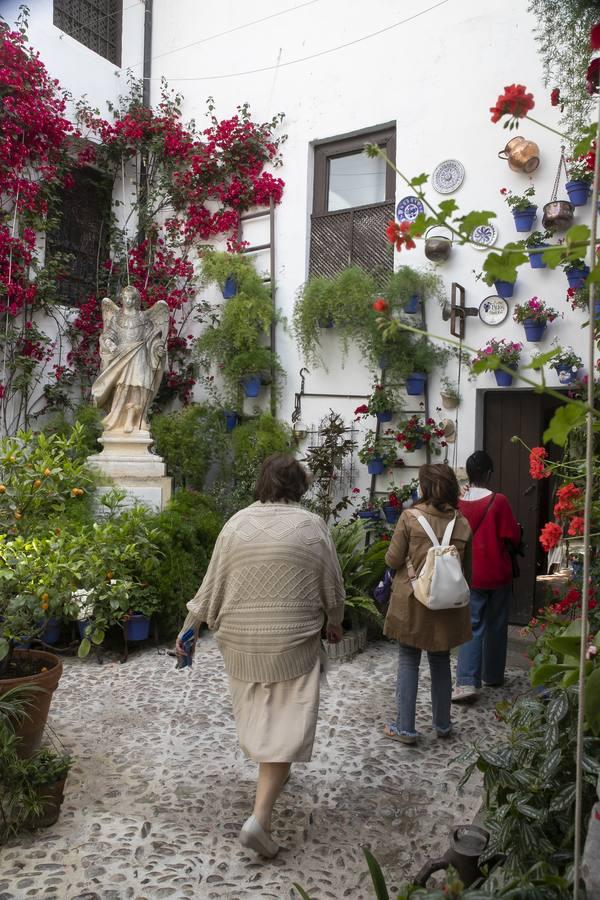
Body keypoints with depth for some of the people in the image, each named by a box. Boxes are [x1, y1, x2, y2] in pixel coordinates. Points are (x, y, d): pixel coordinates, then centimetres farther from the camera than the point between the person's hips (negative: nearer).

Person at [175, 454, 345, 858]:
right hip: (292, 643, -3)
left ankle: (271, 775, 43)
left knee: (256, 714, 22)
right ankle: (259, 818, -5)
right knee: (285, 724, 2)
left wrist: (189, 627, 11)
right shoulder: (312, 526, -9)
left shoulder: (237, 523, -3)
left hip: (240, 642, 3)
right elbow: (333, 589, -1)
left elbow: (212, 586, -1)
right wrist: (335, 623, 17)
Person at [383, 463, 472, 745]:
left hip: (412, 602, -3)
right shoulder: (462, 523, -3)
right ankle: (442, 724, 29)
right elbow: (467, 570, 5)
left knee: (408, 662, 9)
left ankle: (405, 727, 13)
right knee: (441, 662, 17)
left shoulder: (410, 517, -14)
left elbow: (392, 560, -9)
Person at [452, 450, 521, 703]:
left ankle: (467, 682, -10)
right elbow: (513, 537, -11)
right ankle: (493, 675, 29)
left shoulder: (459, 503, -3)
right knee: (496, 627, 15)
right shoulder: (499, 501, -13)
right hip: (498, 574, -2)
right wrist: (518, 528, 11)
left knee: (473, 627, 3)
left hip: (471, 575, 2)